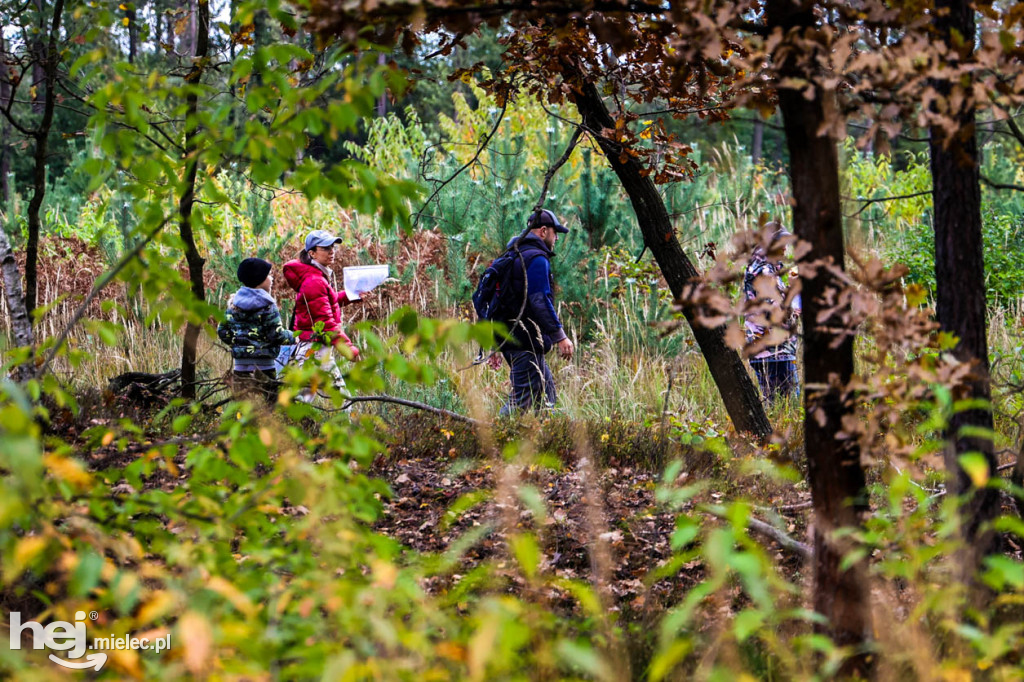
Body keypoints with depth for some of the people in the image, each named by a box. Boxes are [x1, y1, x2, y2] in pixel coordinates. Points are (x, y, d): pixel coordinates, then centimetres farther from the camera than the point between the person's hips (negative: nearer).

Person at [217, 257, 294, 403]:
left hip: (240, 364, 6)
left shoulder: (233, 302, 8)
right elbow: (276, 335, -13)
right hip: (263, 365, -6)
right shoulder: (267, 305, -10)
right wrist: (292, 337, 4)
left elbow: (222, 331, 10)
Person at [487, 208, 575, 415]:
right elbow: (540, 301, -20)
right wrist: (560, 336, -18)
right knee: (522, 399, -10)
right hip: (526, 342, -10)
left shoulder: (514, 256, 21)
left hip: (511, 340, 10)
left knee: (546, 391, 16)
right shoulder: (536, 258, -10)